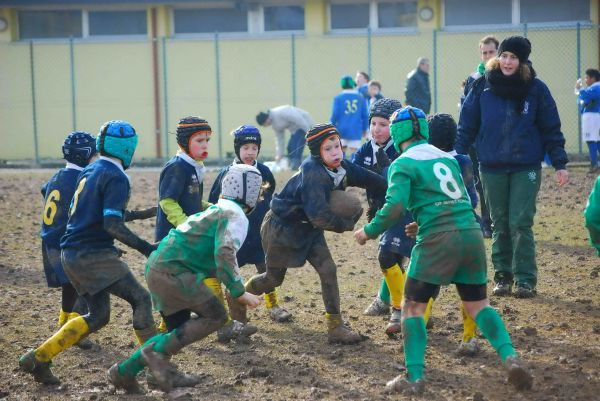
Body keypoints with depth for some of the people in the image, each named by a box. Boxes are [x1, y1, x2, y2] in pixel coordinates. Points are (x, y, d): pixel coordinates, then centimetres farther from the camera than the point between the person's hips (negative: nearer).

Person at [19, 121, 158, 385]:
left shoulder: (89, 172, 15)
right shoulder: (116, 178, -13)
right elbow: (111, 224, -22)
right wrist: (143, 247, -20)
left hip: (71, 253, 9)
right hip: (94, 254, -9)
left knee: (98, 316, 14)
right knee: (140, 299, -3)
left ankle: (37, 359, 11)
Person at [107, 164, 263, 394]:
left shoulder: (215, 211, 23)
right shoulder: (236, 216, -6)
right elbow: (225, 253, -21)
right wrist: (239, 292, -23)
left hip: (157, 270, 9)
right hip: (173, 271, -9)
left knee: (180, 330, 17)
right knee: (216, 316, -6)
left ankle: (124, 373, 16)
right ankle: (158, 352, -11)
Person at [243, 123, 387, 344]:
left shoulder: (341, 167, -9)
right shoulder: (314, 173, -33)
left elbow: (370, 179, -2)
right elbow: (319, 215, -38)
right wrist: (346, 224, -22)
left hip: (308, 228, 7)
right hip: (281, 227, -7)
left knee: (328, 270, -8)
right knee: (274, 278, 8)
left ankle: (336, 328, -4)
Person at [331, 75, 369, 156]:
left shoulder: (338, 98, -2)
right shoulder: (361, 98, 3)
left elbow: (335, 115, -4)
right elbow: (365, 115, 4)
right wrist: (364, 129, 16)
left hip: (342, 130, 0)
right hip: (356, 131, 0)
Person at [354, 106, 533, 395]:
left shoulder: (403, 164, -1)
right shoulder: (447, 157, 19)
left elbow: (395, 206, -13)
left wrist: (369, 231, 1)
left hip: (439, 240, -5)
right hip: (472, 233, 5)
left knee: (412, 307, 8)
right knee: (478, 304, 17)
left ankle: (414, 377, 1)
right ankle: (510, 358, -2)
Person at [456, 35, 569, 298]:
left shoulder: (535, 89, -3)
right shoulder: (482, 87, 0)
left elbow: (551, 129, 1)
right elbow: (467, 127, 3)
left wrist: (560, 164, -2)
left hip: (526, 167, -2)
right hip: (492, 168, 2)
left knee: (520, 224, -6)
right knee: (500, 225, 9)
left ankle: (526, 279, 2)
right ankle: (502, 276, 18)